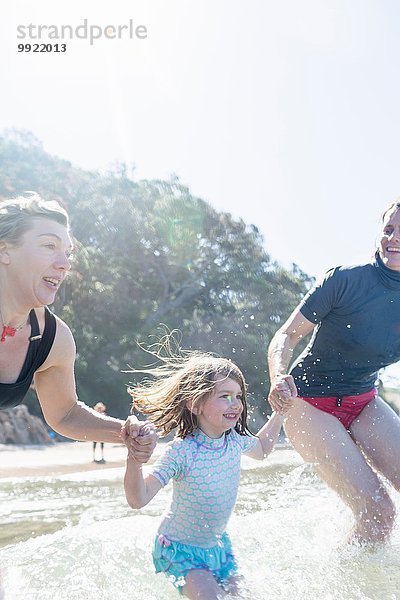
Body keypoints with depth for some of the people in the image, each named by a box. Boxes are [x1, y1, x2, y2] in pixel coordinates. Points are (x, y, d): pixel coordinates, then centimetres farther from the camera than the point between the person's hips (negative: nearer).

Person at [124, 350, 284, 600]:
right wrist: (134, 459, -50)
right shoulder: (181, 452, -29)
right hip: (181, 550, -6)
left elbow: (262, 449, 15)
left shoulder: (235, 441, -10)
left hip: (217, 544, 6)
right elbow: (139, 499, -33)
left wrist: (280, 412, 7)